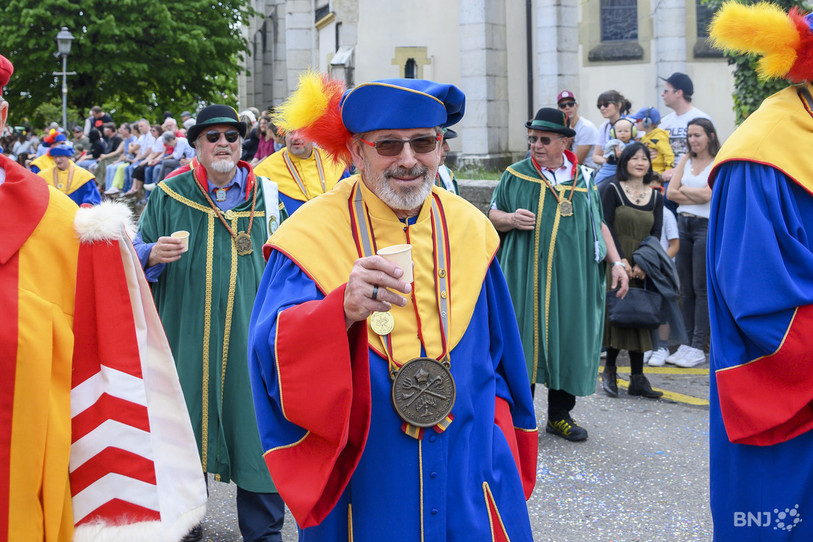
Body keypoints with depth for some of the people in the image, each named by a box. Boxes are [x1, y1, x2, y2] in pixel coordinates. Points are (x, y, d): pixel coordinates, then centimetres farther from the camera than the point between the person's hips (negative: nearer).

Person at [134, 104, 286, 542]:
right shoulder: (169, 196, 4)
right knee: (186, 423, 7)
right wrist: (152, 255, -16)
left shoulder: (264, 194, 8)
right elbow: (137, 257, 6)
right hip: (186, 334, 0)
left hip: (250, 334, 1)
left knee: (257, 426, 1)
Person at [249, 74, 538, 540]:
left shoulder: (470, 228, 1)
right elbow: (274, 359, -22)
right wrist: (343, 310, -39)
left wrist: (500, 435, 10)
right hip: (360, 480, -3)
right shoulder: (312, 236, -12)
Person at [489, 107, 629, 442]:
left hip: (571, 278, 2)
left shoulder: (584, 179, 10)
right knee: (525, 341, -1)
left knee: (567, 341, 6)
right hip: (525, 277, -2)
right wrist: (511, 219, -14)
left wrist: (616, 262, 7)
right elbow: (493, 216, 8)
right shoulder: (515, 176, 4)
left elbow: (598, 224, 15)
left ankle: (559, 415, 19)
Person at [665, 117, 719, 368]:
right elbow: (670, 192, 5)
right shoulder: (685, 161, 13)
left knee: (701, 288, -5)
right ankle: (687, 344, 12)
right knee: (686, 288, 7)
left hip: (707, 226, -6)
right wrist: (696, 196, -7)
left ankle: (698, 347, -2)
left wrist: (683, 189, 0)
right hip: (683, 224, 6)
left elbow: (707, 194, -15)